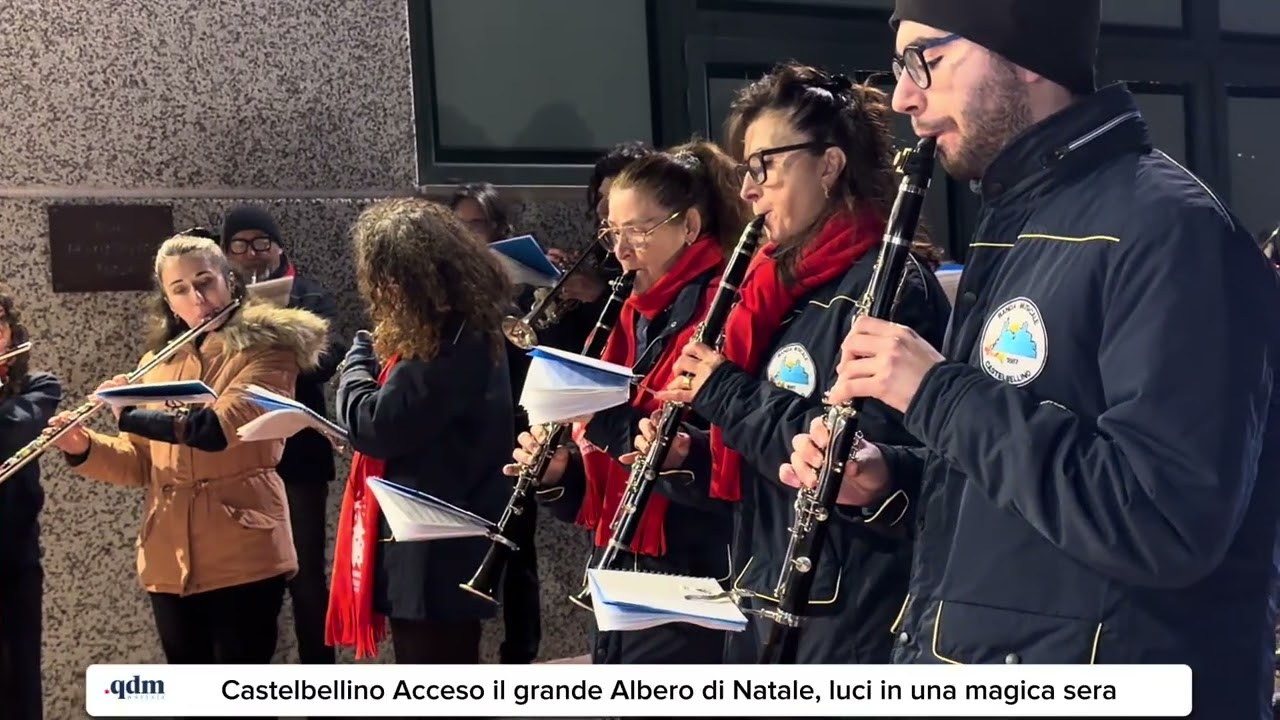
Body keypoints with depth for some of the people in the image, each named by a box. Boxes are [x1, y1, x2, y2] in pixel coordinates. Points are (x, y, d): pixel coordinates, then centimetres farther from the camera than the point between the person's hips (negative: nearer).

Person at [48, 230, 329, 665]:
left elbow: (218, 428, -19)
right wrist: (84, 448, -5)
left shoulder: (266, 348, -4)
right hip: (169, 556, 6)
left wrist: (130, 414, -11)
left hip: (242, 552, -6)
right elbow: (139, 464, 13)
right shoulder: (157, 362, 13)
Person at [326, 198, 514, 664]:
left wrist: (359, 355, -5)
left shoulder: (447, 343, -22)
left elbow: (374, 425, -22)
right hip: (440, 546, 10)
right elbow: (401, 419, 18)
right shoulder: (467, 330, 10)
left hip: (434, 554, -10)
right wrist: (377, 357, 3)